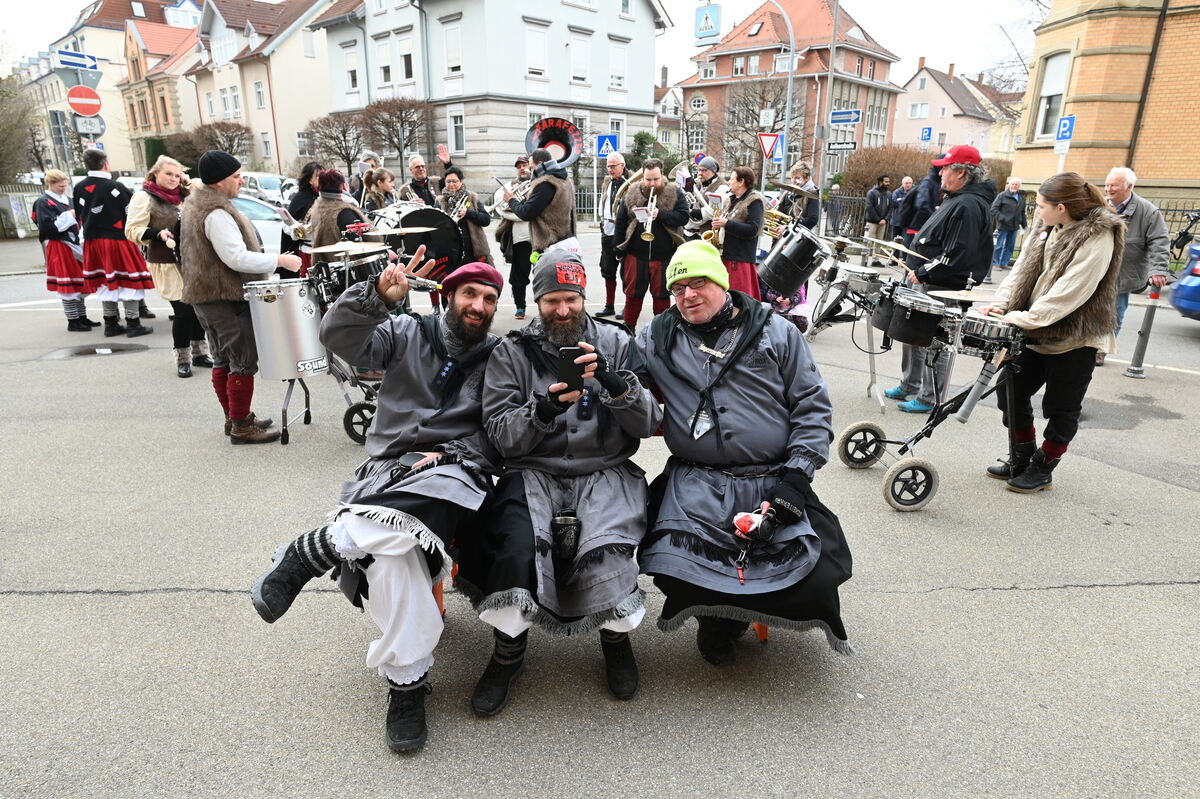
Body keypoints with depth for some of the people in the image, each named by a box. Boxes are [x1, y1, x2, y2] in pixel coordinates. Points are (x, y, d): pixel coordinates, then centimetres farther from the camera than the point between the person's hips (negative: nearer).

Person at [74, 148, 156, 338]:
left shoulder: (79, 188, 4)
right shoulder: (115, 186, -14)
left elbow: (79, 216, 11)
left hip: (93, 242, 6)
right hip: (118, 240, -6)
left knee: (106, 282, 14)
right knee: (129, 281, 1)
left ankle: (111, 324, 18)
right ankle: (133, 324, 1)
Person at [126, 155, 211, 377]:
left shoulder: (183, 194, 15)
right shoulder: (144, 197, -3)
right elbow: (132, 230, -8)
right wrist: (158, 234, -22)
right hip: (168, 264, -6)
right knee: (183, 310, -9)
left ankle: (199, 352, 23)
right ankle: (182, 359, 5)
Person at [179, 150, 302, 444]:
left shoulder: (195, 204, 14)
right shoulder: (216, 213, -21)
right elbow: (237, 258, -26)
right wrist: (280, 260, -20)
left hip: (206, 295, 11)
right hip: (227, 298, -11)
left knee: (223, 359, 16)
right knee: (244, 362, -5)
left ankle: (233, 417, 27)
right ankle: (241, 427, 0)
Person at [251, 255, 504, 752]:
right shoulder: (408, 333, 16)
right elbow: (339, 337, 1)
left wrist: (452, 453, -9)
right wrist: (378, 297, -16)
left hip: (451, 472, 0)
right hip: (389, 467, 1)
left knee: (393, 524, -37)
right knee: (391, 550, -32)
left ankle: (309, 552, -10)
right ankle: (407, 682, -15)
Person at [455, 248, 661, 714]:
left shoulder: (616, 342, 7)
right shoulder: (512, 352, 7)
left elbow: (648, 423, 0)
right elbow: (501, 436, 0)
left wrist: (613, 380, -18)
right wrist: (545, 407, -19)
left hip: (605, 471, 0)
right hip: (534, 472, 0)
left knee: (607, 547, -29)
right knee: (514, 548, -28)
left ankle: (616, 636, 5)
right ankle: (509, 646, 3)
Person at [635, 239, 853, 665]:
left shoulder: (777, 333, 7)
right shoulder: (657, 338, 10)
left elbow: (813, 407, 5)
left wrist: (796, 475, -5)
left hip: (772, 482, 1)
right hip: (697, 483, 0)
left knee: (811, 578, -17)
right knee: (674, 568, -24)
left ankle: (727, 616, 18)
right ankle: (718, 616, 14)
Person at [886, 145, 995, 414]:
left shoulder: (969, 205, -19)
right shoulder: (957, 200, 15)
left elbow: (955, 256, -26)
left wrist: (922, 273, -20)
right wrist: (918, 272, 17)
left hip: (941, 290, -11)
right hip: (925, 284, 11)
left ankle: (929, 399, 8)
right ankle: (909, 386, 31)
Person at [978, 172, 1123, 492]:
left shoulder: (1097, 237, -18)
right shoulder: (1046, 228, 5)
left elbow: (1070, 292, -25)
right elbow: (1022, 270, 5)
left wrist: (1025, 318, -26)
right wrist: (1000, 304, -9)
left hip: (1075, 338, -7)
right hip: (1038, 332, 7)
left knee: (1061, 409, 6)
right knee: (1011, 389, 10)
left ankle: (1043, 469, 22)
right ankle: (1023, 457, 27)